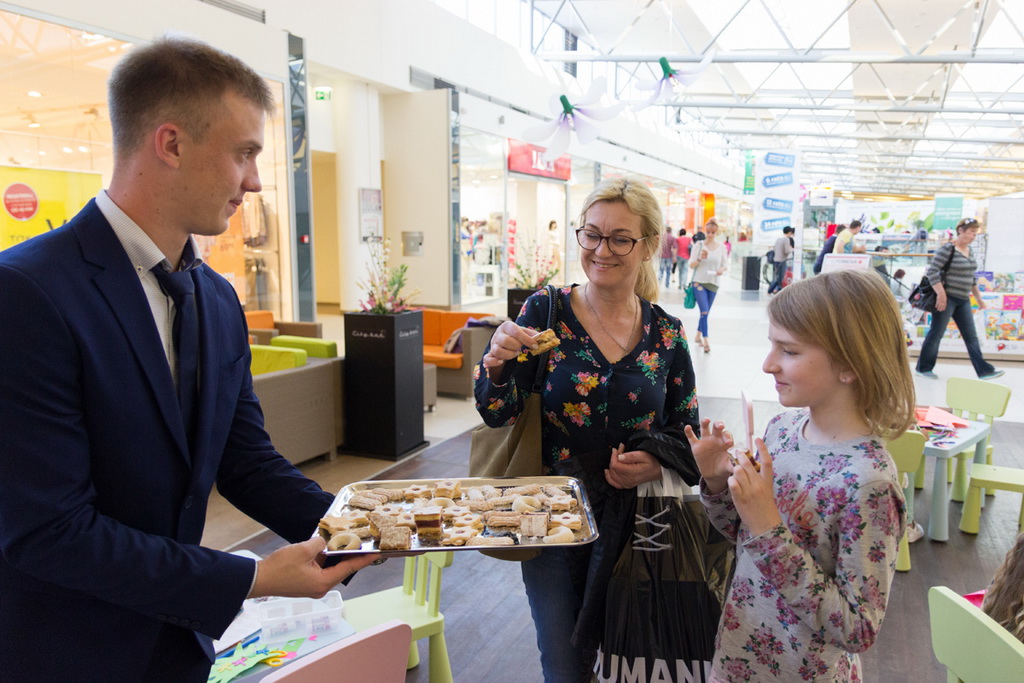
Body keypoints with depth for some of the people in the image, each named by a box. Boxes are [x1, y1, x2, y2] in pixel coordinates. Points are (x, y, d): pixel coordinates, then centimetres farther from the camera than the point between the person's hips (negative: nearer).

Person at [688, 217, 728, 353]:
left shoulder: (721, 247, 2)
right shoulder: (699, 245, -4)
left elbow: (725, 264, 7)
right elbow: (691, 265, -4)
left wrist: (722, 269, -16)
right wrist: (700, 258, -24)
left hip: (713, 284, 3)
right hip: (699, 282, -3)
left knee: (706, 312, 12)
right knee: (704, 311, -13)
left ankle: (698, 335, 30)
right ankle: (705, 341, -11)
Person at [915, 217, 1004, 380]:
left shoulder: (969, 250, 13)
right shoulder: (948, 249, -13)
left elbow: (971, 277, 22)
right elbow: (932, 271, -18)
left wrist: (978, 297, 21)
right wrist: (941, 294, -22)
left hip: (963, 300, 8)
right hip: (947, 299, -8)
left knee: (971, 336, 8)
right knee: (936, 334, 0)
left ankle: (984, 370, 10)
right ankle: (923, 368, 12)